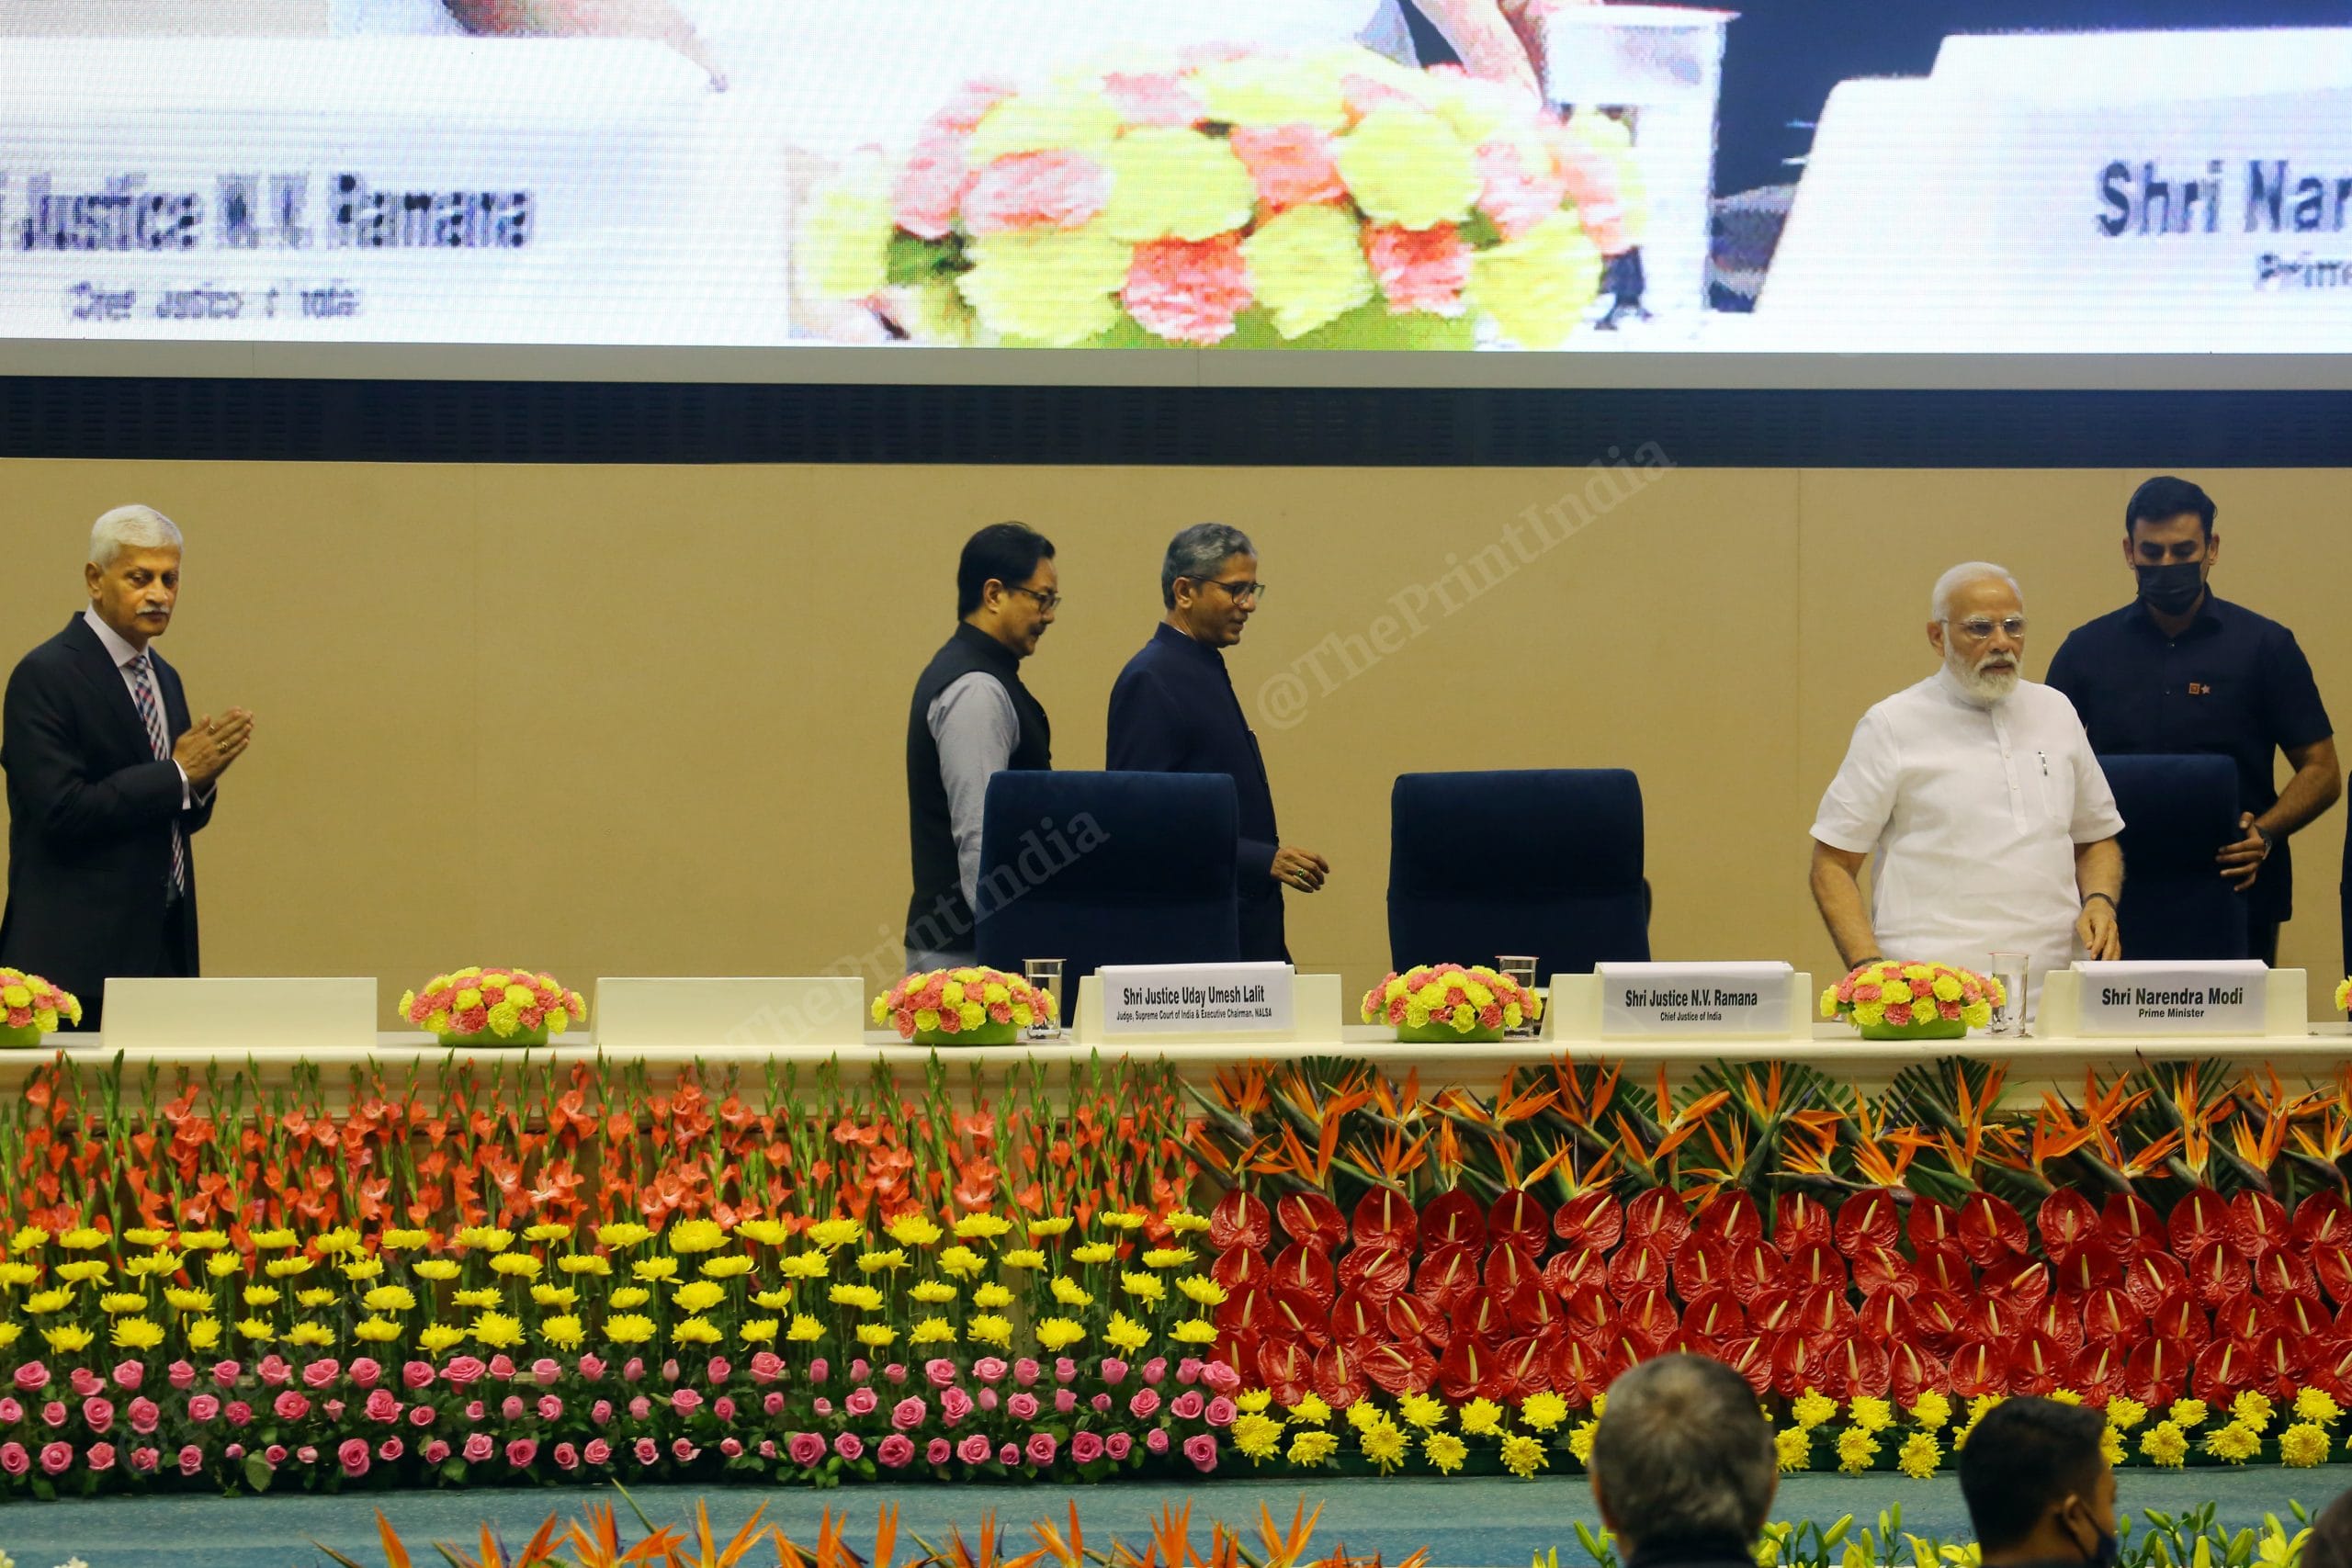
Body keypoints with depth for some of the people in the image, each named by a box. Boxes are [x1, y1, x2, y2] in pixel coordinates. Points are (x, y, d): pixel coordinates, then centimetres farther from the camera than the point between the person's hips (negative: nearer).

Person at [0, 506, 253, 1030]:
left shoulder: (164, 678, 16)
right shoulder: (45, 676, -9)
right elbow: (62, 810, -18)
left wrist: (202, 778, -3)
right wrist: (178, 774, -14)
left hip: (162, 945, 7)